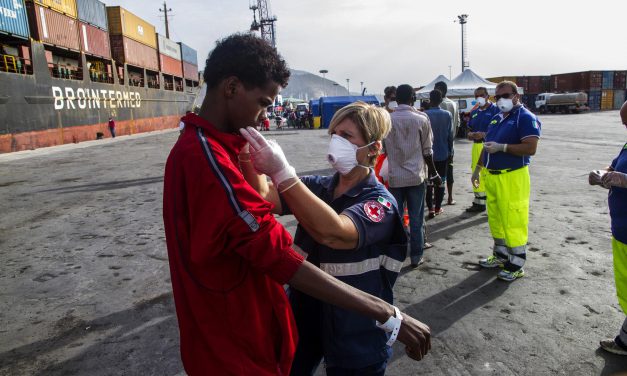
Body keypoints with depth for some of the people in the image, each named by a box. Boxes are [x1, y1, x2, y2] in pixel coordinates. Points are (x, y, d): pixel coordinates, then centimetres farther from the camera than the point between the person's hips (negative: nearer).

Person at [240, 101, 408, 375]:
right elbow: (264, 197, -17)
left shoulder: (380, 203, -19)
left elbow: (333, 233, -39)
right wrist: (244, 152, -32)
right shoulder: (316, 187, -2)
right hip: (304, 318, 5)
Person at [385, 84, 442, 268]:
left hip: (395, 176, 1)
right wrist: (434, 173, 9)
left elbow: (385, 149, 1)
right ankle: (416, 256, 14)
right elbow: (427, 151, -2)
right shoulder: (421, 119, -5)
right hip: (416, 176, -1)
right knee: (416, 219, 7)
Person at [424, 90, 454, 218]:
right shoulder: (447, 115, -3)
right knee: (441, 181, 9)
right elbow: (451, 135, 0)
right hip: (443, 153, 1)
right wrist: (450, 151, 12)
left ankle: (430, 208, 2)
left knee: (428, 181, 6)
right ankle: (437, 208, 16)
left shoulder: (424, 115, -9)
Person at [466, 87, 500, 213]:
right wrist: (471, 135, -1)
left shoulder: (496, 110, -3)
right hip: (476, 146, 7)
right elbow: (469, 132, 21)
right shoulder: (474, 112, 18)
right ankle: (479, 203, 23)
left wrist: (485, 135, -19)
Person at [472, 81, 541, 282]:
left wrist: (501, 147, -19)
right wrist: (478, 169, 21)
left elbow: (530, 148, -19)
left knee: (513, 221, -3)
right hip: (491, 176, 8)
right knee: (496, 219, 16)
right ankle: (500, 256, 29)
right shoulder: (496, 118, 16)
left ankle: (516, 265, 7)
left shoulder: (526, 118, -9)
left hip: (512, 177, -8)